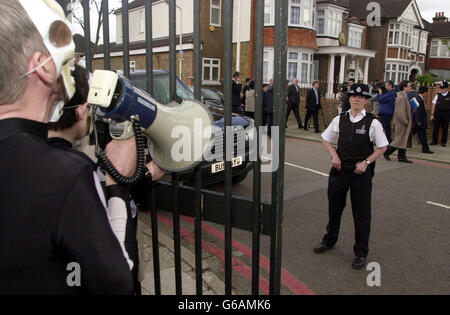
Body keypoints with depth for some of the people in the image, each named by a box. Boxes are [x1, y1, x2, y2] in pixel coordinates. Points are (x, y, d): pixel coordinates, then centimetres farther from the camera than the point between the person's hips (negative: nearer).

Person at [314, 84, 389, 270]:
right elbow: (326, 139, 13)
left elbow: (382, 147, 1)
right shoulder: (339, 120, 1)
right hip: (340, 169, 3)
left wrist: (366, 162, -11)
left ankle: (361, 253, 23)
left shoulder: (373, 123, -7)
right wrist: (334, 156, -3)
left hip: (361, 171, -3)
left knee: (362, 213, 5)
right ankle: (329, 241, 41)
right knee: (334, 207, 17)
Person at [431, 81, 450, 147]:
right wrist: (432, 114, 3)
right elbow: (434, 105, 6)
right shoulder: (438, 95, 5)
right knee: (435, 127, 2)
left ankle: (444, 142, 15)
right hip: (437, 114, 1)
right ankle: (434, 141, 13)